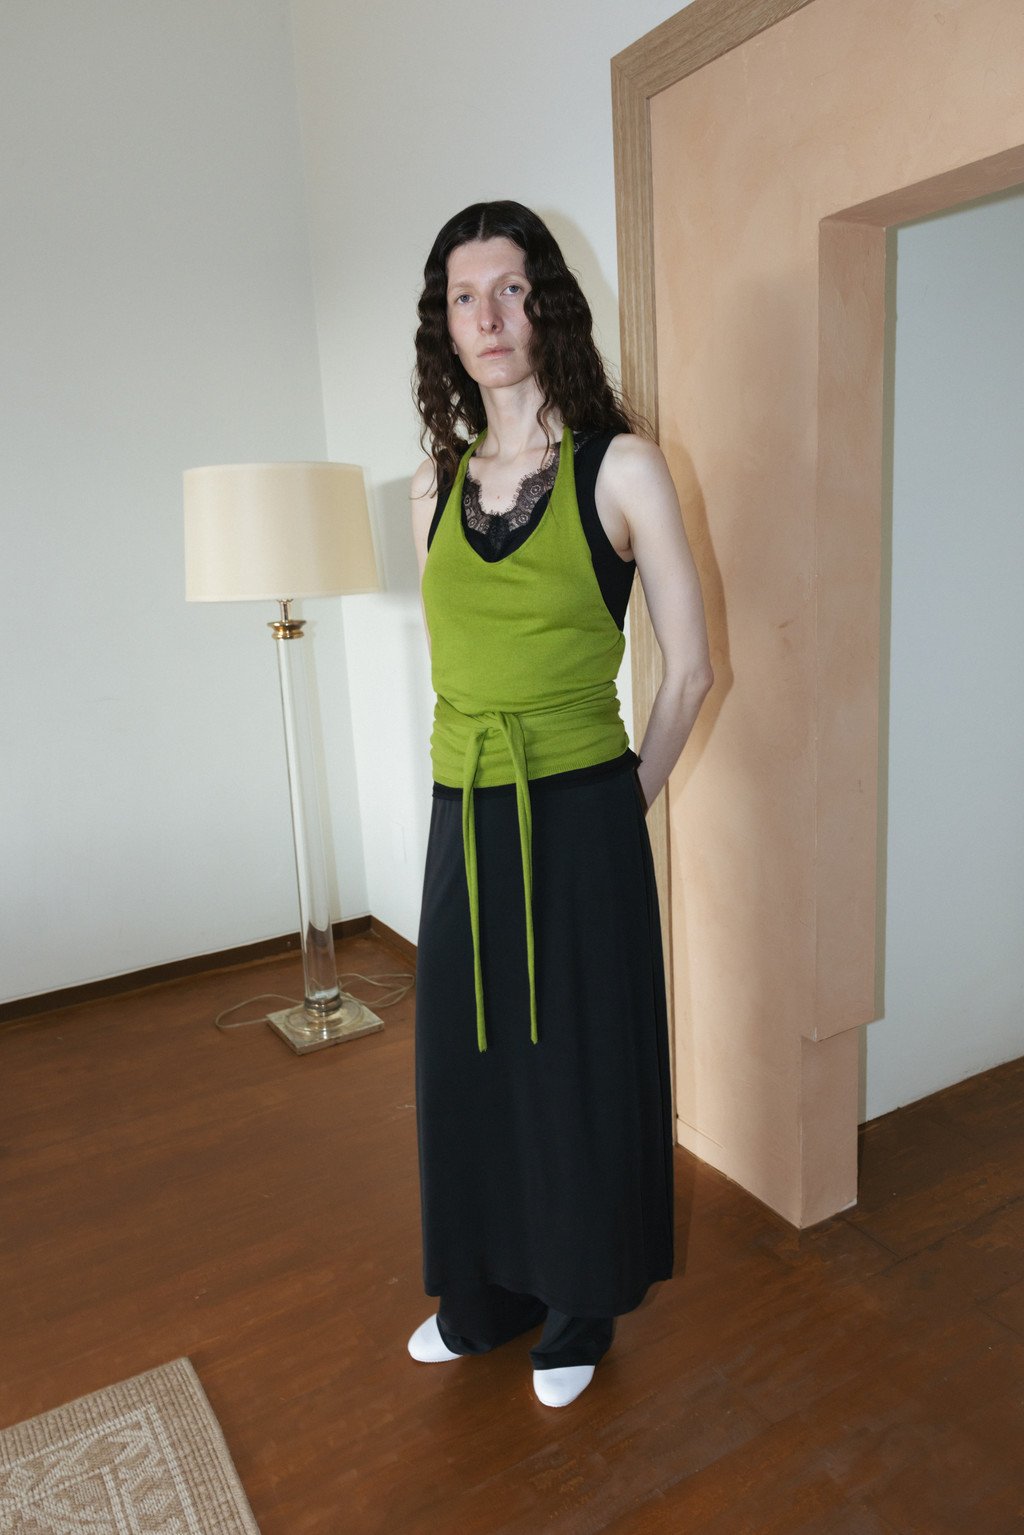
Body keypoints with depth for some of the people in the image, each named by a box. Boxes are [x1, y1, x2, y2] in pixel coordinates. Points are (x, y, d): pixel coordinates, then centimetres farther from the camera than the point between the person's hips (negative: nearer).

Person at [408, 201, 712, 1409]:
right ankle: (483, 1295, 42)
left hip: (580, 822, -4)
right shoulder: (435, 483, 7)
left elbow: (688, 668, -3)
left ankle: (578, 1309, 37)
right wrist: (480, 782, 11)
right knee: (467, 1061, 16)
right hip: (461, 820, 5)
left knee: (578, 1066, 10)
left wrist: (620, 803, 0)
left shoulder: (620, 467, -6)